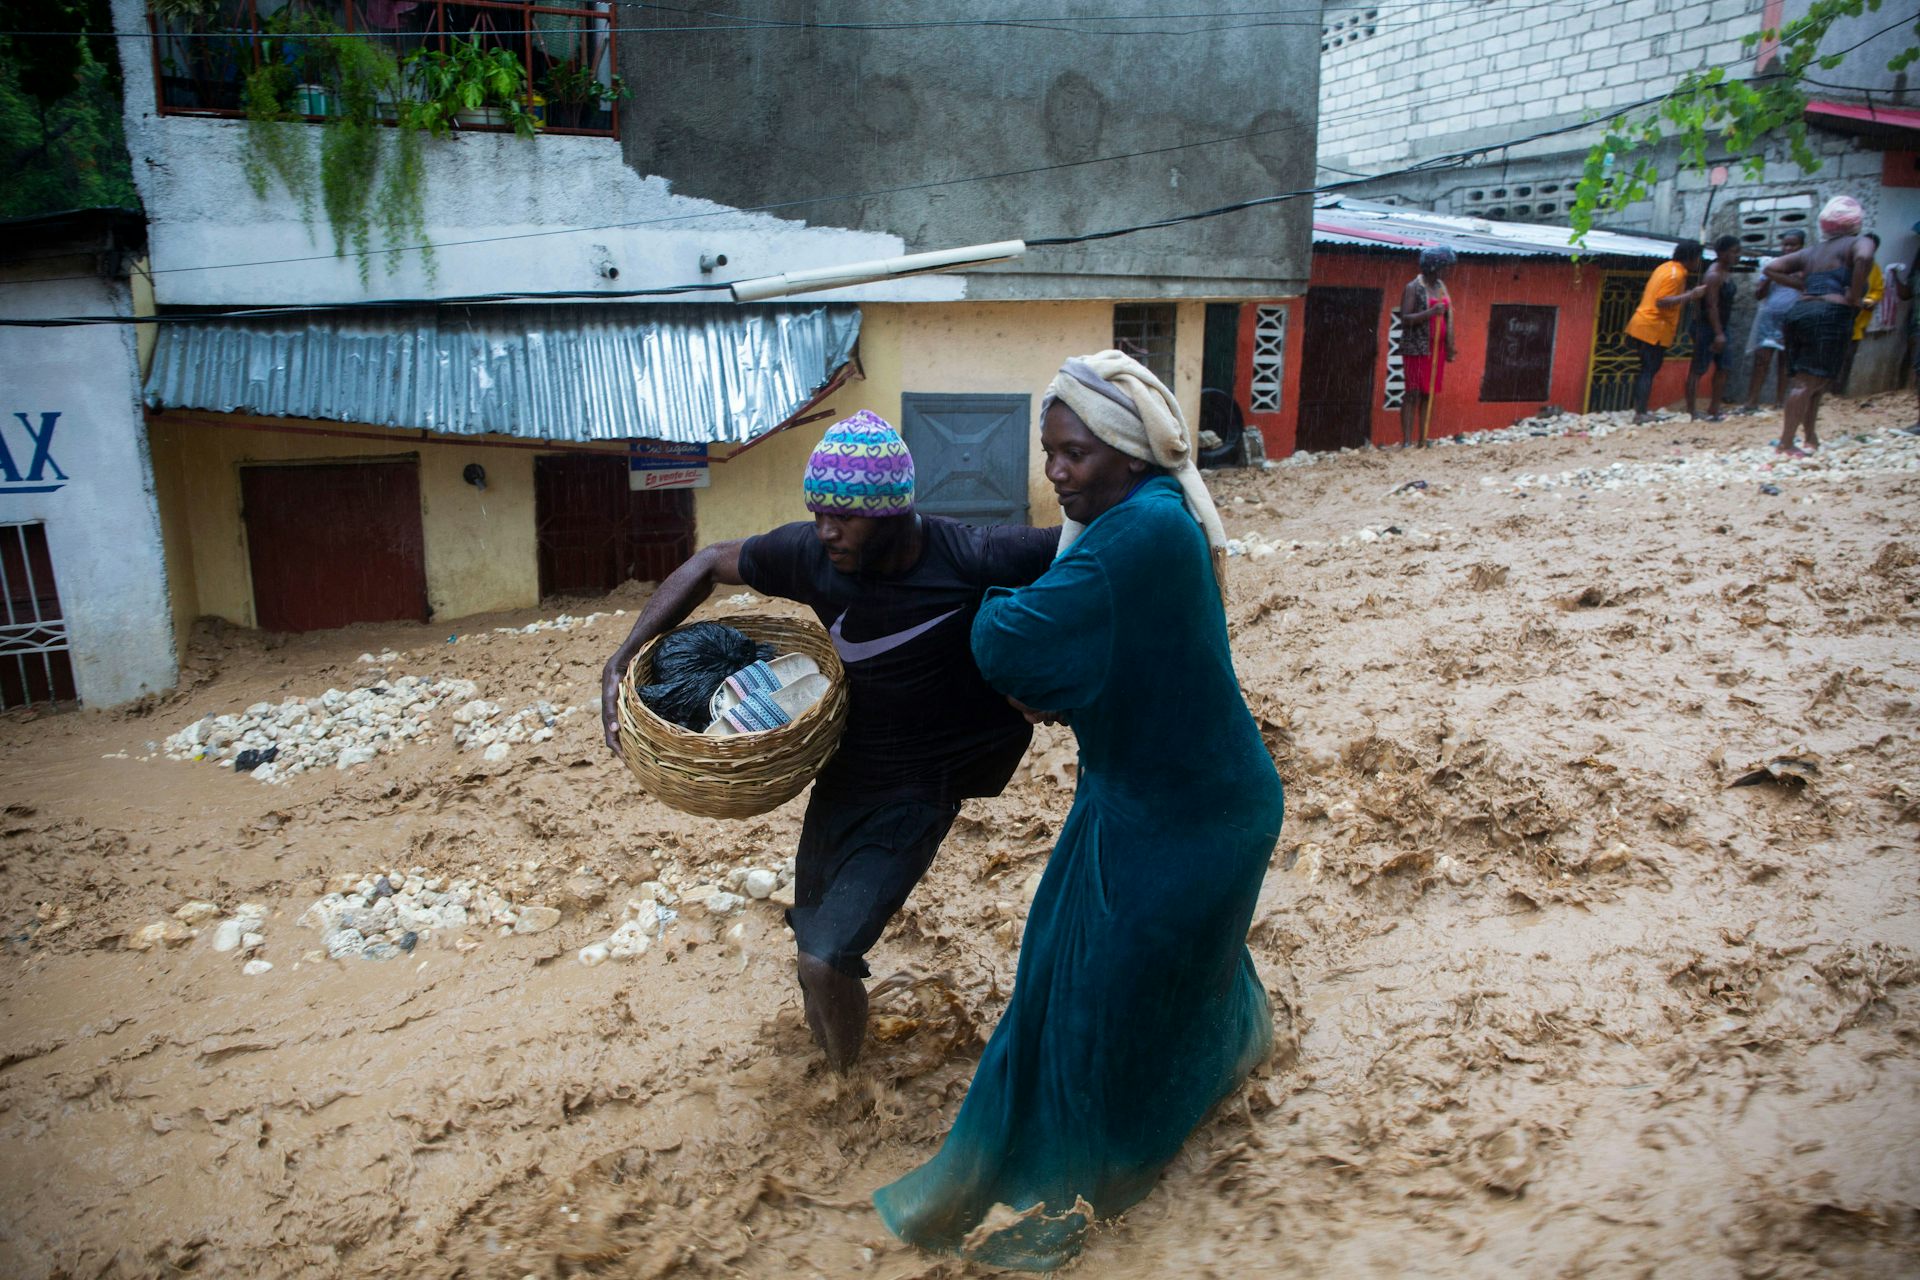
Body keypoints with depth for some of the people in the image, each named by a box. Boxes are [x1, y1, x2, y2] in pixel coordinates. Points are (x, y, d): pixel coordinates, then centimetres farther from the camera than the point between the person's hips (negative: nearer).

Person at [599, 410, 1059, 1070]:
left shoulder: (970, 561, -25)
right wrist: (624, 656, -5)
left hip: (915, 794, -5)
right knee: (815, 952, 19)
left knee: (825, 961, -13)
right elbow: (710, 563, 2)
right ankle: (828, 1064, 49)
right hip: (841, 777, 5)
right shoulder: (812, 553, -13)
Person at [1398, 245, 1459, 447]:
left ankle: (1422, 442, 10)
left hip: (1437, 348, 7)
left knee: (1429, 395, 7)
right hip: (1416, 348, -7)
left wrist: (1450, 344, 6)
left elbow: (1449, 315, 14)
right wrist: (1431, 312, -26)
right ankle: (1406, 442, -7)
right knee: (1413, 394, -7)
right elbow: (1405, 319, -15)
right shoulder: (1413, 288, -8)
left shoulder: (1441, 286, 13)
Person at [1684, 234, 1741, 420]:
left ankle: (1713, 409, 16)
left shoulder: (1726, 272, 12)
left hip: (1720, 326, 10)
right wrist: (1718, 333, -26)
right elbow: (1712, 305, -22)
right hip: (1707, 326, -10)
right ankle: (1691, 411, -4)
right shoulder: (1714, 275, -17)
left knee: (1723, 367, 10)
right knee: (1698, 369, -6)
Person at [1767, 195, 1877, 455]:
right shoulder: (1858, 242, 5)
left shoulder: (1811, 252, 23)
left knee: (1804, 380, 12)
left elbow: (1771, 268, 21)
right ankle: (1786, 442, -14)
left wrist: (1804, 284, 19)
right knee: (1810, 380, -9)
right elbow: (1864, 258, -19)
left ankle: (1811, 438, 18)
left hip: (1799, 313, 7)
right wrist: (1854, 296, -9)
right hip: (1831, 314, -7)